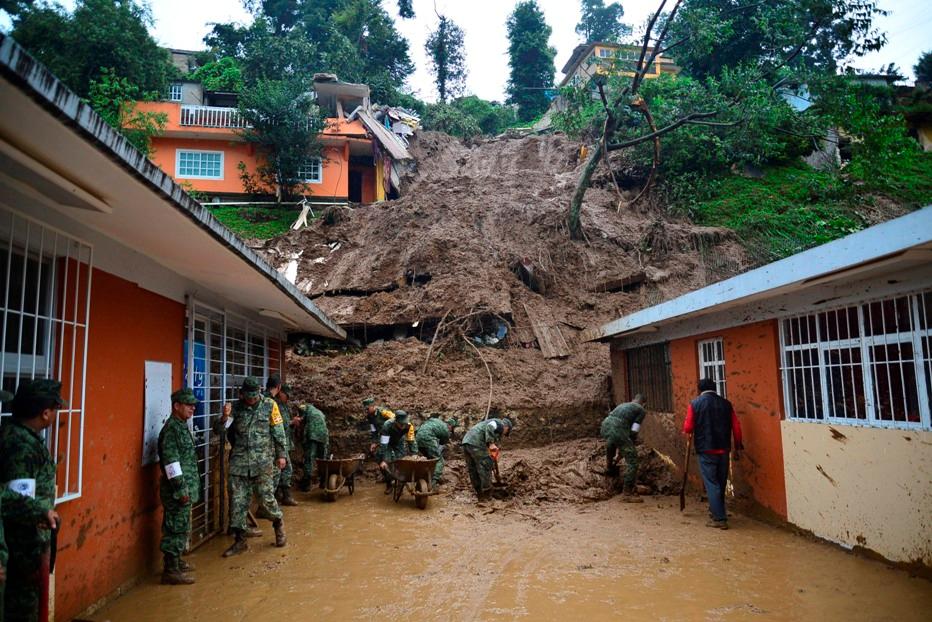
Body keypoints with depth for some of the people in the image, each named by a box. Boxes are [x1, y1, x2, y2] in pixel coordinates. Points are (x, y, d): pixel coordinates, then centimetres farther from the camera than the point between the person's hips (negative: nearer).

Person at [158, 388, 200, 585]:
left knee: (181, 527, 19)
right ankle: (170, 570, 2)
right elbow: (171, 461, -22)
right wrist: (181, 489, -21)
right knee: (176, 528, -4)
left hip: (186, 487, 10)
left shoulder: (181, 427, 14)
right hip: (177, 489, -10)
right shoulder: (171, 429, -17)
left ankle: (176, 561, 31)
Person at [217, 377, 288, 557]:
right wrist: (224, 417, -23)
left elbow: (278, 432, 3)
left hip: (262, 460, -2)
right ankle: (240, 540, 17)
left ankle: (278, 523, 27)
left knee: (266, 497, -2)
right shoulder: (236, 407, 3)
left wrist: (281, 455, 1)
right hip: (239, 460, 2)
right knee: (237, 501, 4)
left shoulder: (269, 405, -2)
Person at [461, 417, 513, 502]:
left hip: (466, 441, 9)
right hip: (476, 444, -9)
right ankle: (486, 494, 8)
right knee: (485, 468, 1)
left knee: (473, 469, 16)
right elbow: (490, 427, -19)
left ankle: (479, 493, 26)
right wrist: (491, 443, -22)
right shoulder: (499, 424, 7)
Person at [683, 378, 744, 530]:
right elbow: (736, 427, 4)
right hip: (723, 449, 4)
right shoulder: (726, 403, 5)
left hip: (705, 450, -4)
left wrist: (686, 432, 15)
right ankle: (715, 511, 32)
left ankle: (719, 519, -4)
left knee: (711, 483, 0)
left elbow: (688, 428, -7)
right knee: (721, 483, 17)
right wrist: (738, 447, 13)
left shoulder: (695, 404, -5)